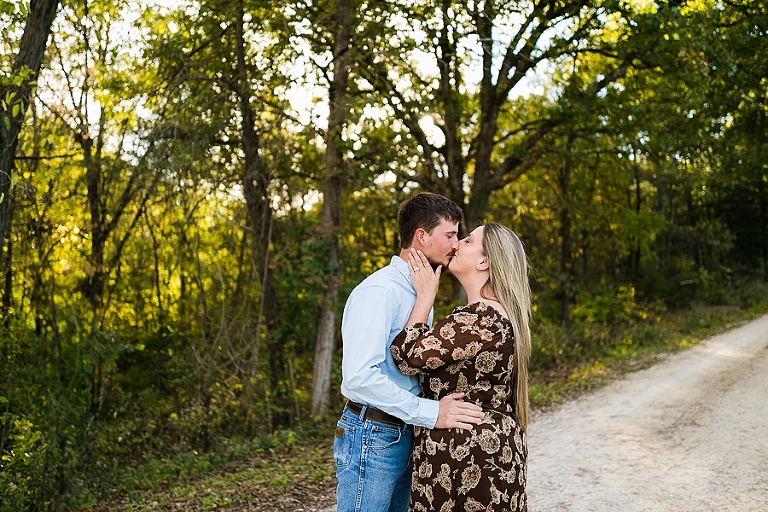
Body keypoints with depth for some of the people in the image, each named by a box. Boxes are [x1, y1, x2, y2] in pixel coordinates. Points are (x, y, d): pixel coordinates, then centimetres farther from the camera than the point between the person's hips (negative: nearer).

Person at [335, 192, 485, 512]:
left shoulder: (421, 293, 13)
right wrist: (430, 412, -23)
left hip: (405, 436, 9)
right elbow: (359, 376, -26)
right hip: (371, 436, -9)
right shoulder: (379, 291, -18)